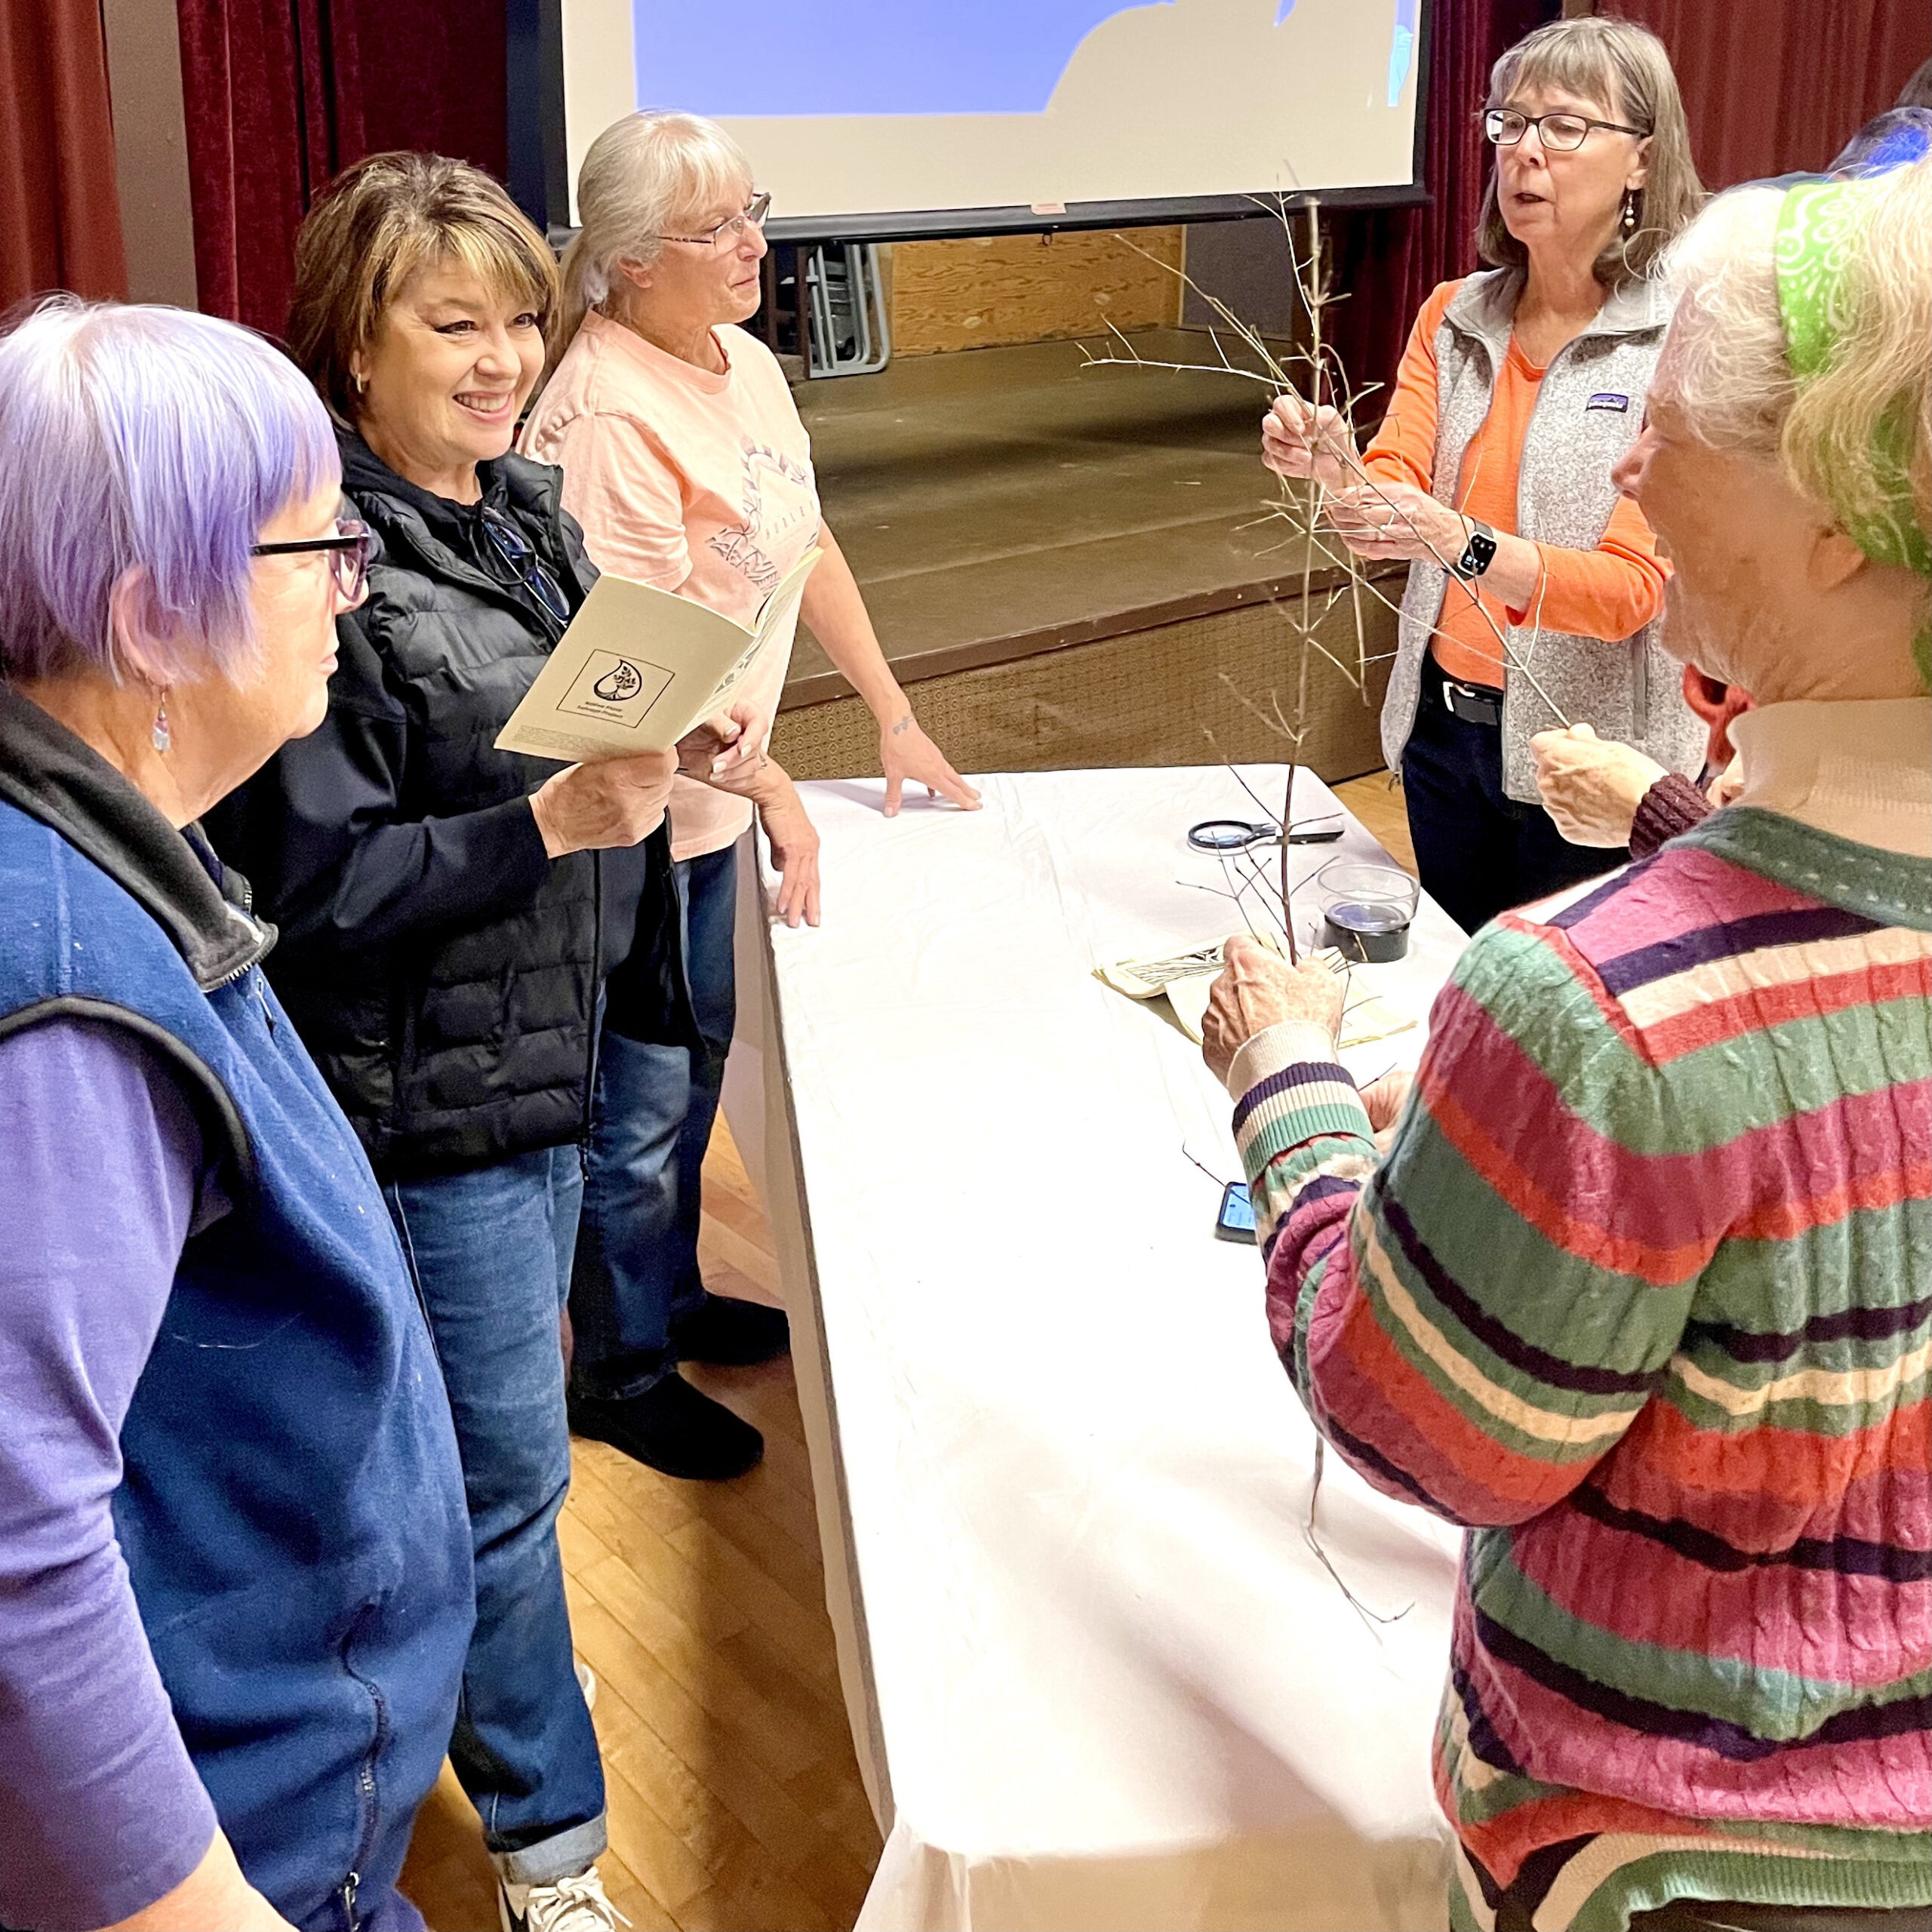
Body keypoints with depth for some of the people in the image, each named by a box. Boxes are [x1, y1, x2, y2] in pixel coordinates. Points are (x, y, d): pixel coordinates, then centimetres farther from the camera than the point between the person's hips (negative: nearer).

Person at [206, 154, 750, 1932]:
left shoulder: (522, 505, 6)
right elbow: (307, 880, -22)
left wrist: (668, 739, 0)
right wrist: (552, 823, -29)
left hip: (550, 1039, 8)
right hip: (429, 1092, -8)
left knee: (497, 1428, 25)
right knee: (505, 1465, 5)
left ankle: (480, 1655, 49)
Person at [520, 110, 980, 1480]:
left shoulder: (748, 363, 5)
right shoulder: (610, 416, -24)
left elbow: (807, 549, 14)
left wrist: (898, 720, 14)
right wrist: (772, 789, -21)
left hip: (706, 797, 9)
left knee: (696, 1066, 23)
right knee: (638, 1107, 6)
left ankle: (672, 1295, 43)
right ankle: (620, 1371, 25)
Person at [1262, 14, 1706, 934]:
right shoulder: (1453, 316, 4)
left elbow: (1635, 588, -20)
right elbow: (1398, 481, -6)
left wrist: (1462, 546, -35)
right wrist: (1335, 466, -29)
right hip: (1443, 718, 5)